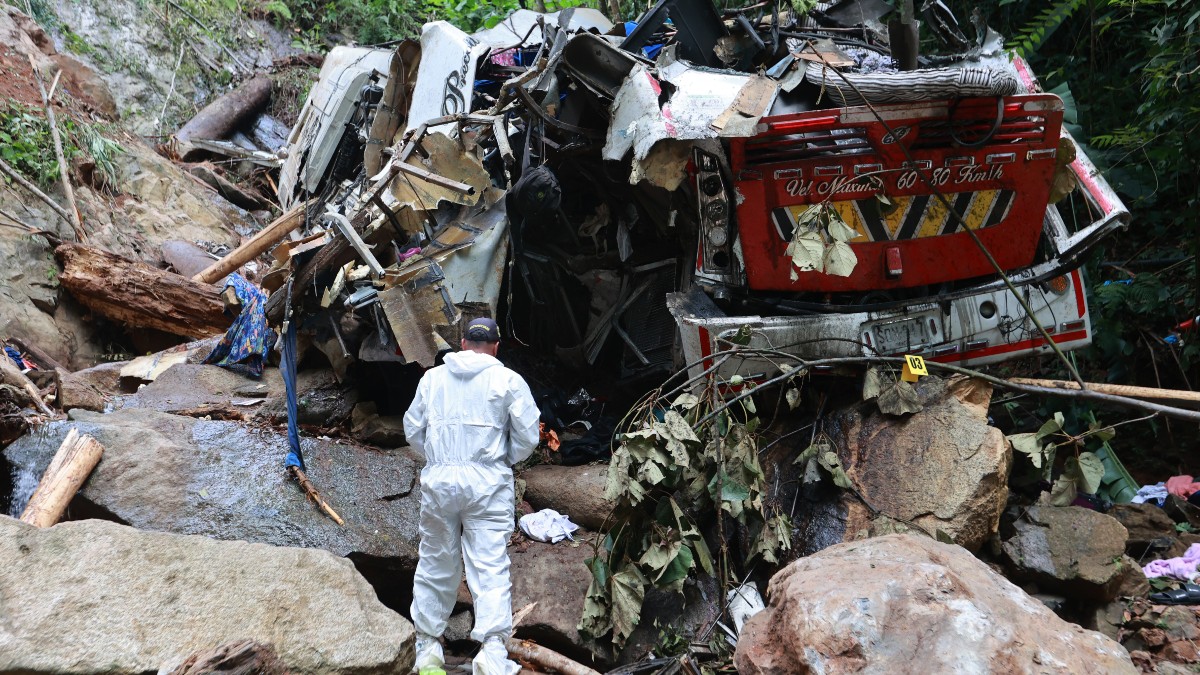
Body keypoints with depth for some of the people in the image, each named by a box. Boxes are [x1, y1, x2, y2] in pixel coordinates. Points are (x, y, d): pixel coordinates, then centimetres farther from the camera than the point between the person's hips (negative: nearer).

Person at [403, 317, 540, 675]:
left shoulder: (432, 377, 9)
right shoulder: (508, 380, 0)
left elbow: (413, 430, 12)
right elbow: (528, 434, -2)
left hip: (438, 480, 3)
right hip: (487, 481, -3)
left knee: (435, 564, 14)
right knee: (490, 567, -3)